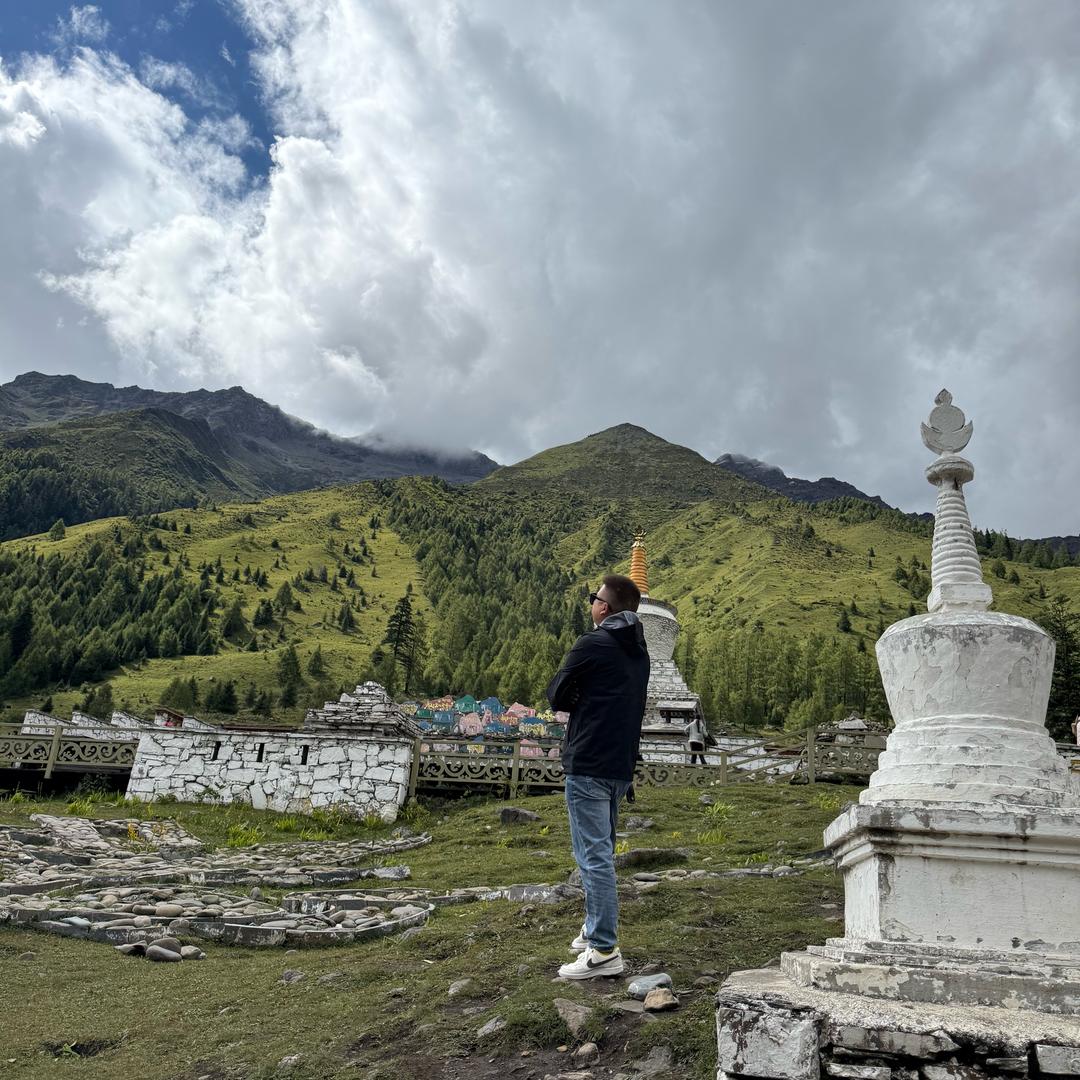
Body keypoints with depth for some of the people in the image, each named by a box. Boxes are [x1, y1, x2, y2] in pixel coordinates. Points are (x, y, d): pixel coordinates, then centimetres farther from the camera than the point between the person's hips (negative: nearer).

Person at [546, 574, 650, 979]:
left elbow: (557, 695, -5)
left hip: (588, 763, -9)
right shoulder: (638, 651, 13)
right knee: (601, 851, 20)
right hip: (622, 764, 9)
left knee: (593, 855, -5)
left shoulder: (593, 644, -12)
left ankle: (604, 952, -1)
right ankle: (595, 931, 30)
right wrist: (588, 702, 8)